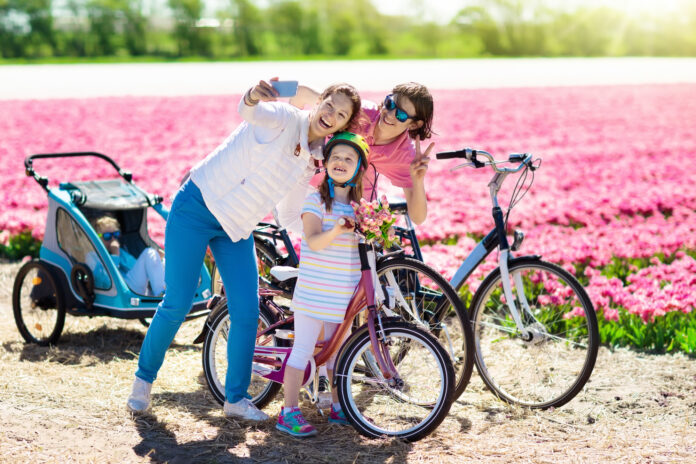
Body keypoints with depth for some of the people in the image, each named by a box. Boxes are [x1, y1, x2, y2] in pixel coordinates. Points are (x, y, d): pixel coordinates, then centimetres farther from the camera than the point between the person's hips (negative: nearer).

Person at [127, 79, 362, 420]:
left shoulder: (314, 160, 4)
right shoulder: (284, 117, -14)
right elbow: (249, 111, -38)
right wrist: (253, 96, -61)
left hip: (237, 228, 6)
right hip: (198, 209, -6)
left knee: (247, 311, -3)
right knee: (177, 304, -4)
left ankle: (236, 398, 12)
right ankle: (144, 378, 18)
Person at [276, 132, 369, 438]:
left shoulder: (359, 206, 11)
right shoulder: (316, 200, -7)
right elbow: (314, 241, -19)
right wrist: (337, 229, -37)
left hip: (343, 297, 5)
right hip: (313, 292, -5)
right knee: (303, 350, -2)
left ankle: (338, 408, 27)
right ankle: (289, 413, 4)